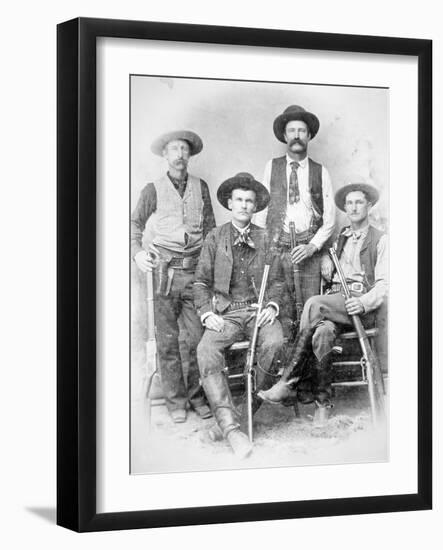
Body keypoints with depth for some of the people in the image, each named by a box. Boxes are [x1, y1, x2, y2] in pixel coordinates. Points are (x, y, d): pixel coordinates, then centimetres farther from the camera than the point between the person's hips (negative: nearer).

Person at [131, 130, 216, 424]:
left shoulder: (200, 187, 12)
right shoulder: (154, 189, 8)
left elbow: (210, 228, 14)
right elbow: (136, 223, 9)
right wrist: (137, 252, -9)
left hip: (196, 268, 1)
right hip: (166, 269, -1)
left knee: (199, 337, -2)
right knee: (168, 340, 0)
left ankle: (197, 395, 10)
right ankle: (175, 400, 8)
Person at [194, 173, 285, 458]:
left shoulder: (266, 239, 13)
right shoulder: (215, 238, 10)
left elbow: (277, 280, 16)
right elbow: (201, 282, 10)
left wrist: (272, 306, -3)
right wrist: (207, 313, -6)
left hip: (259, 310, 0)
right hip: (226, 313, 0)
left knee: (275, 342, -34)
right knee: (206, 351, -31)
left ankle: (255, 402, -12)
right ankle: (231, 428, -38)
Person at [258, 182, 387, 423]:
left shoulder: (380, 240, 8)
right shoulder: (340, 238, 25)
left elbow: (384, 284, -1)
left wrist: (363, 303, -21)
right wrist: (326, 259, 8)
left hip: (361, 306, -4)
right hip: (333, 300, 4)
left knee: (314, 304, -33)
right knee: (322, 332, -32)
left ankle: (287, 380, -32)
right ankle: (322, 402, -31)